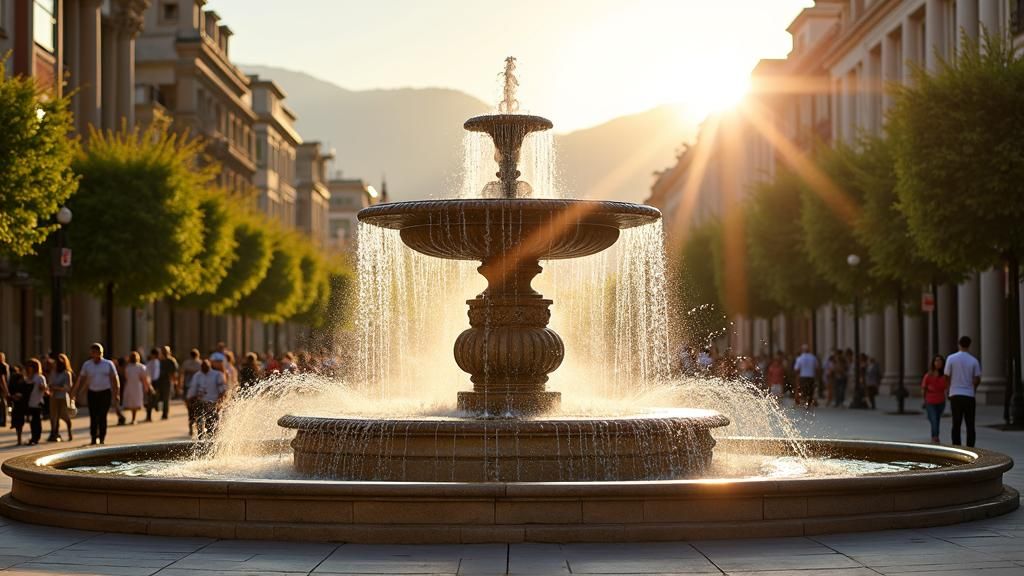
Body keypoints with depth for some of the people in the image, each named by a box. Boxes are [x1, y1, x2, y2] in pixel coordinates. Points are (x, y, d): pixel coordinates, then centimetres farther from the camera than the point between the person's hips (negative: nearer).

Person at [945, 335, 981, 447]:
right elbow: (977, 380, -3)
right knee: (970, 424, 6)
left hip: (955, 395, 0)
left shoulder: (951, 358, -4)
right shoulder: (973, 361, -2)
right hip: (969, 396, 0)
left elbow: (947, 376, -1)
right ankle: (970, 448, 3)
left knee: (956, 424, 5)